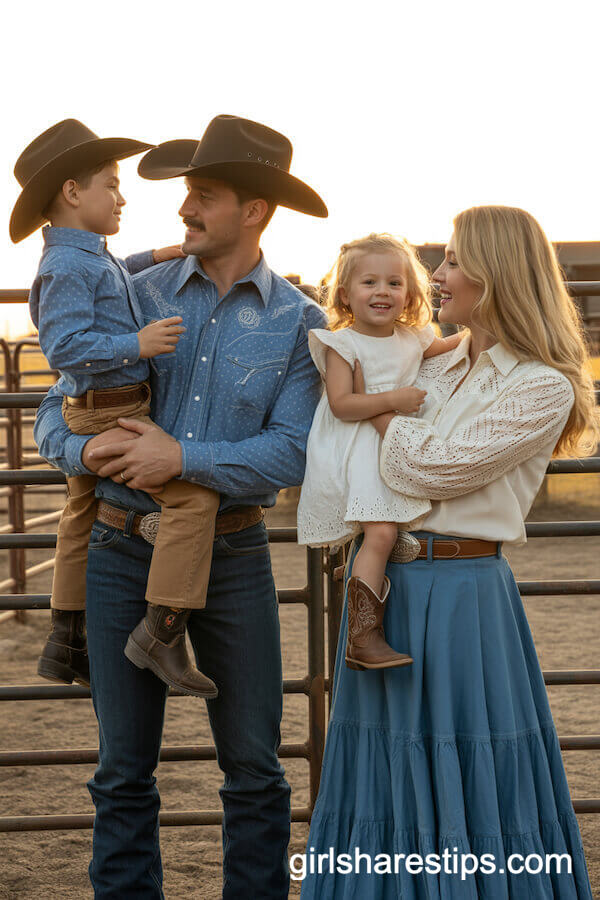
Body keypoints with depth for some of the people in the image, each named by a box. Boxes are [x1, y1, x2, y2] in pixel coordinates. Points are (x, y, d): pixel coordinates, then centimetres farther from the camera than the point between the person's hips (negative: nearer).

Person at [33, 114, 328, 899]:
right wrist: (86, 451, -17)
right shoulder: (139, 295, 3)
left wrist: (183, 459, -21)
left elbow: (291, 455, -11)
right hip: (125, 550, 1)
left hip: (233, 555, -1)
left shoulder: (299, 322, -1)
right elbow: (55, 414, 5)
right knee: (124, 768, 7)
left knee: (254, 767, 6)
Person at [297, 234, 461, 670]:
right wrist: (393, 399, -23)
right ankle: (363, 637, -20)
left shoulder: (413, 339, 11)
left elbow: (444, 349, 35)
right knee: (381, 534, -20)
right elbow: (341, 404, -18)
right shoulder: (342, 343, -8)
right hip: (357, 459, -8)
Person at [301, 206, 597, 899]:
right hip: (380, 583, 7)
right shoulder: (437, 366, 11)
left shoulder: (544, 388, -10)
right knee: (387, 782, 14)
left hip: (459, 591, -7)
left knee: (460, 784, 1)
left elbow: (433, 467, -16)